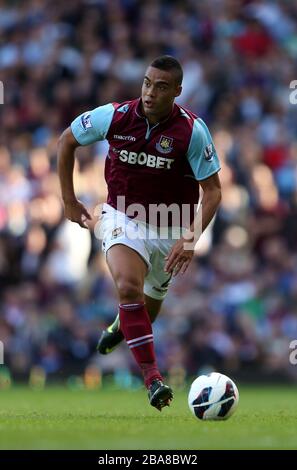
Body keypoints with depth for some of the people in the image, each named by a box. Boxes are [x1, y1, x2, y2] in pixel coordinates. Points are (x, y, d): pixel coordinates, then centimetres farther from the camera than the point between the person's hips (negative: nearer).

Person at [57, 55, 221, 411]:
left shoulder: (192, 130, -19)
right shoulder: (114, 116, -15)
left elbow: (212, 190, -13)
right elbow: (67, 140, 3)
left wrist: (190, 238, -26)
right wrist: (69, 200, 4)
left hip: (170, 228, 1)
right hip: (123, 218, -1)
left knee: (151, 299, 20)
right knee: (128, 286, -28)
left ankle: (122, 326, 58)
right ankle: (152, 377, -26)